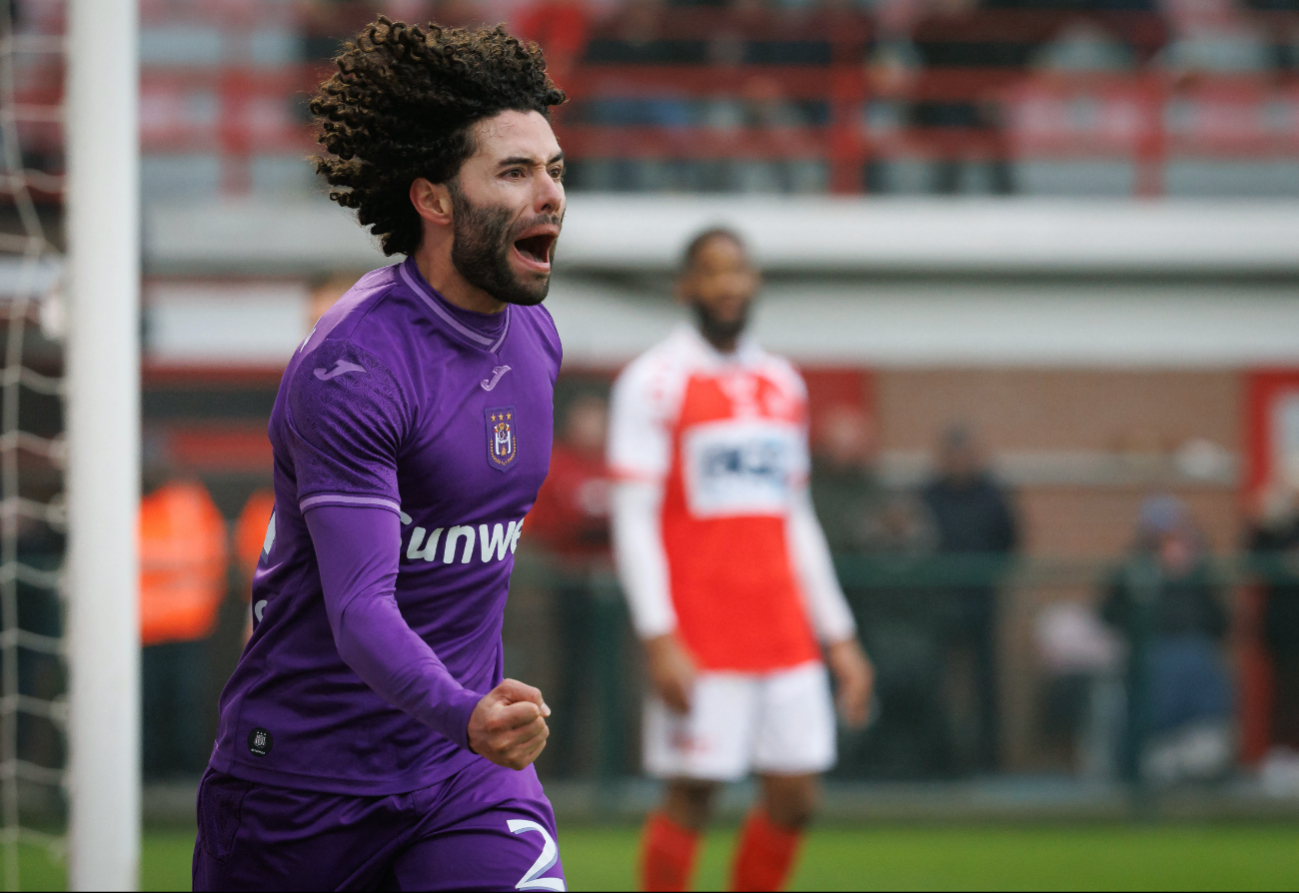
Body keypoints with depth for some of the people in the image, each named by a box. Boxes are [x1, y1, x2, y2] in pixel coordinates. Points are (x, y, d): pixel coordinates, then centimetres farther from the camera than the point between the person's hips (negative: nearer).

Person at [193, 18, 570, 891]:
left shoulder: (535, 335, 6)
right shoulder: (353, 364, -20)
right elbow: (360, 605, -29)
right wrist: (463, 714, -45)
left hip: (472, 780, 5)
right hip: (304, 777, -5)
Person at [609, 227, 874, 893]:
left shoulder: (783, 386, 16)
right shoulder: (656, 382, -3)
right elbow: (632, 518, -8)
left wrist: (838, 637, 16)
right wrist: (659, 638, -16)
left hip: (785, 637, 6)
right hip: (700, 638, -6)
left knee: (794, 799, 3)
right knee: (690, 796, -5)